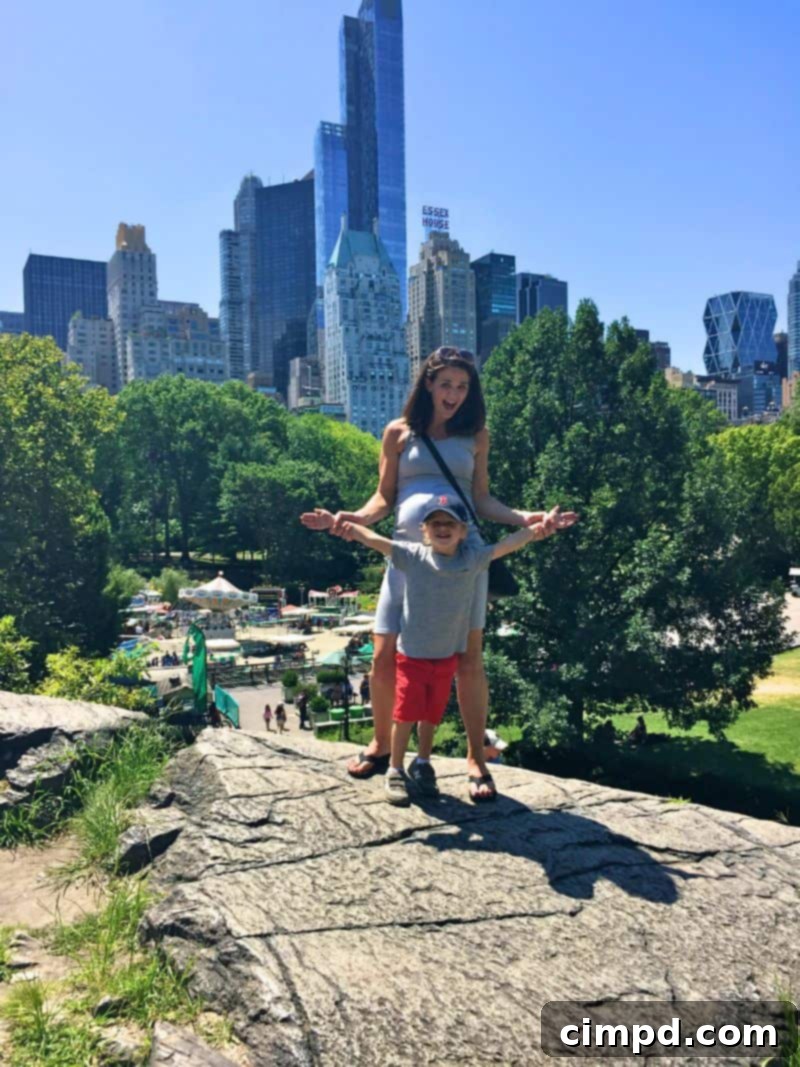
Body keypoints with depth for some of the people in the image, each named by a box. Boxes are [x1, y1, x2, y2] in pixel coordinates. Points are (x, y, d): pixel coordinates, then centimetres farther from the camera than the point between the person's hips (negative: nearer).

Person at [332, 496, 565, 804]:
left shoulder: (474, 559, -7)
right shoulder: (412, 556, -12)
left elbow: (509, 543, -16)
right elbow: (374, 540, -20)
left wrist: (538, 528, -32)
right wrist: (346, 525, -36)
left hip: (447, 657, 2)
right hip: (412, 654, -2)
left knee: (432, 714, 15)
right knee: (406, 713, 2)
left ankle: (423, 763, 37)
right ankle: (395, 770, 22)